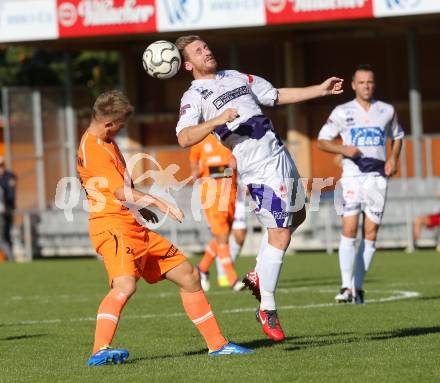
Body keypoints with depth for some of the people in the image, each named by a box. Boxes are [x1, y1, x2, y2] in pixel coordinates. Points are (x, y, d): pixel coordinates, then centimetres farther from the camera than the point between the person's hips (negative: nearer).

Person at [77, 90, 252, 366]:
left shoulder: (105, 141, 17)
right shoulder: (93, 149, -15)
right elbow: (121, 191, -22)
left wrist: (139, 206, 41)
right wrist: (157, 202, -27)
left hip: (134, 227, 10)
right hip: (112, 226, -10)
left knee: (189, 275, 13)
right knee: (125, 285, -34)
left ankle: (217, 344, 20)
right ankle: (100, 351, -47)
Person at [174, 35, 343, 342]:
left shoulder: (236, 77, 17)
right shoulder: (195, 96, -6)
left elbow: (278, 96, 25)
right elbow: (184, 138, -20)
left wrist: (321, 90, 21)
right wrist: (217, 121, -32)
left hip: (281, 155, 9)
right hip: (262, 169, -9)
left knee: (296, 216, 21)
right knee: (280, 235, -11)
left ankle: (258, 276, 32)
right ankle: (267, 311, -2)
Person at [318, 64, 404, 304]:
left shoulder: (387, 111, 10)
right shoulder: (342, 112, 3)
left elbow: (397, 136, 25)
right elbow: (322, 141, 5)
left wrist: (393, 158, 6)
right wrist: (344, 149, -13)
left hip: (378, 176, 3)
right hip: (353, 175, -3)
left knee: (370, 234, 0)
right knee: (349, 230, -14)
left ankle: (358, 287, 6)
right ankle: (346, 287, -15)